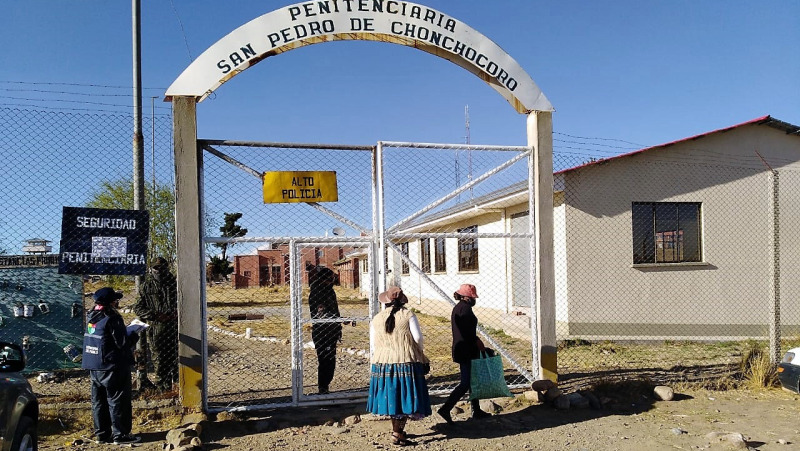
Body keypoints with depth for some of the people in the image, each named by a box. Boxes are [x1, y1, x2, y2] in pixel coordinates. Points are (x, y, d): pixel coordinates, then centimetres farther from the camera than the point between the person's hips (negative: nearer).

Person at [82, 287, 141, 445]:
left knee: (99, 401, 14)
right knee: (118, 401, 1)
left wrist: (125, 332, 14)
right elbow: (123, 343, -20)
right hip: (112, 367, -8)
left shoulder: (91, 318, 6)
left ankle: (102, 433, 22)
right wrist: (134, 336, -1)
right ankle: (120, 434, 6)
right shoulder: (112, 319, -19)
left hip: (94, 367, 8)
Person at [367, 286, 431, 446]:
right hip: (407, 362, -3)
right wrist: (420, 353, 10)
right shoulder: (408, 315, -5)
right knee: (405, 397, 3)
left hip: (382, 363, 4)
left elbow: (373, 344, 7)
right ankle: (397, 433, -1)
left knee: (391, 397, 14)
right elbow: (418, 338, -8)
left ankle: (397, 430, 26)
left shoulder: (377, 319, 4)